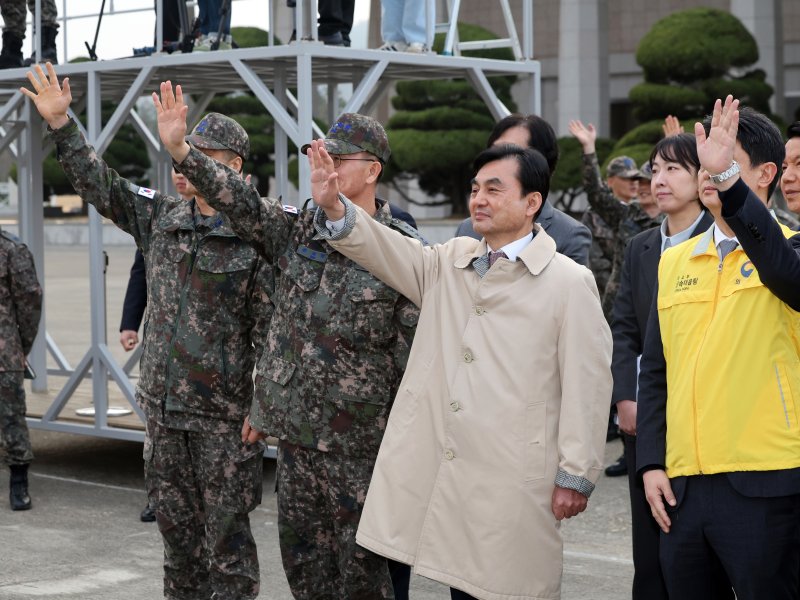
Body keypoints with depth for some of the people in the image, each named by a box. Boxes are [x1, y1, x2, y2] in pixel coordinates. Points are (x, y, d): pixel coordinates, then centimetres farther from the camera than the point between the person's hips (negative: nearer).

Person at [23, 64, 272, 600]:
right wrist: (61, 124, 4)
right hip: (163, 408, 6)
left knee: (227, 537, 1)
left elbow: (269, 330, -10)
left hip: (224, 414, -6)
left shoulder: (255, 236, -10)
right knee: (177, 530, 15)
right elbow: (99, 183, 13)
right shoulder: (160, 218, 8)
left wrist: (261, 408, -13)